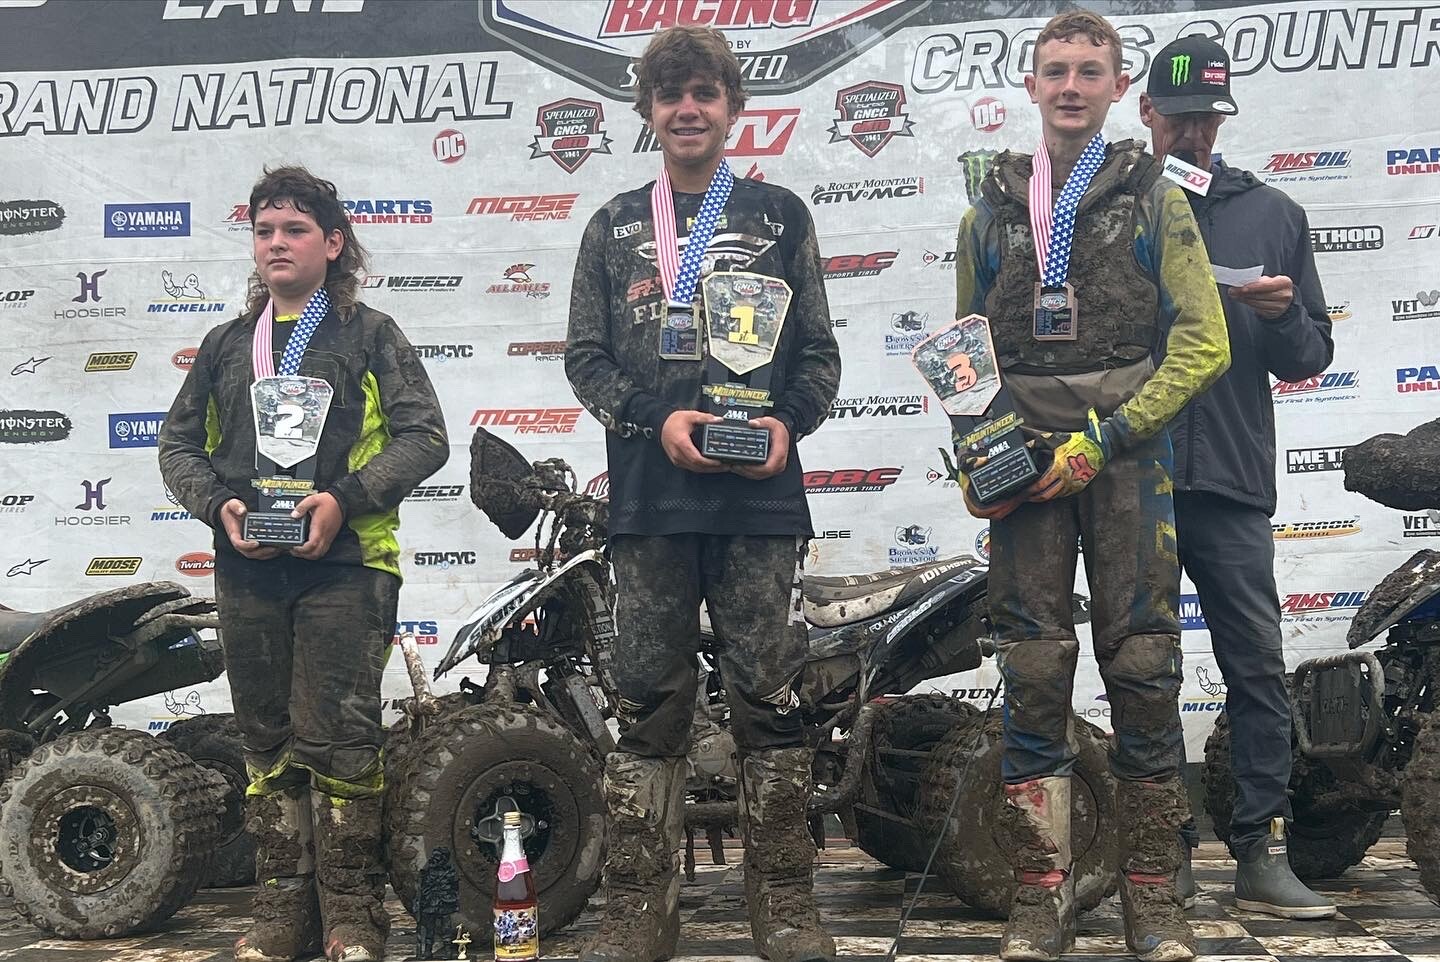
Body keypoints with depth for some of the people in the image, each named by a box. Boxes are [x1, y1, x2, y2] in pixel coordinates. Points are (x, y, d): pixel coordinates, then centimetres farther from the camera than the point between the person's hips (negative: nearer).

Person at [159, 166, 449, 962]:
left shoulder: (369, 335, 5)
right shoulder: (226, 344, 17)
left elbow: (424, 437, -3)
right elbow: (179, 442, 16)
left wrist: (344, 498, -16)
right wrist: (220, 506, -4)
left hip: (344, 565, -4)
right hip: (248, 570, 4)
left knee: (337, 740, -6)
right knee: (268, 743, 8)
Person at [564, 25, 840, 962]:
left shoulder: (779, 214, 12)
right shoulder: (615, 225, 15)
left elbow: (819, 349, 10)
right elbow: (585, 354, 10)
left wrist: (787, 421, -10)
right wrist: (657, 419, -8)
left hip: (760, 496, -1)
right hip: (648, 496, 1)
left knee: (770, 700, -1)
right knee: (650, 706, 3)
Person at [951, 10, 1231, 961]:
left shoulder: (1155, 200, 8)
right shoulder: (991, 214, 16)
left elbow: (1203, 344, -2)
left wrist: (1104, 438, -11)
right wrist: (973, 456, 1)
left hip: (1128, 456, -2)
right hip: (1024, 465, 2)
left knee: (1142, 669, -3)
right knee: (1034, 674, -1)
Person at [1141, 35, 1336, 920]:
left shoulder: (1272, 215, 13)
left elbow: (1312, 356, 12)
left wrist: (1284, 315, -8)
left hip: (1233, 481, 1)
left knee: (1259, 666, -2)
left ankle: (1263, 852, 3)